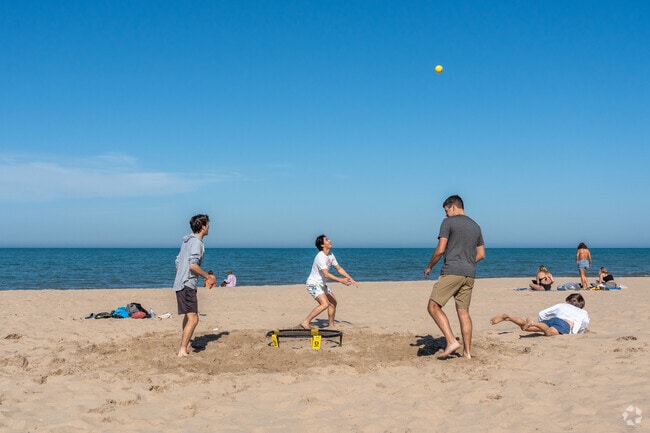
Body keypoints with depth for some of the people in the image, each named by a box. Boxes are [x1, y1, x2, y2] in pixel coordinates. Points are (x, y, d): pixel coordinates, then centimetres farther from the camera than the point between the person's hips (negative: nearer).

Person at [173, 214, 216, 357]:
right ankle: (182, 350, -15)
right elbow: (193, 265, -23)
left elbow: (178, 263, 21)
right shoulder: (196, 242, -12)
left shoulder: (187, 241, 17)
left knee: (189, 317, 22)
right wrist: (208, 277, -12)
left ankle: (187, 346, 33)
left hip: (180, 284, 10)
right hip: (187, 285, -10)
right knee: (193, 319, -13)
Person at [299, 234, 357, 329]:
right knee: (325, 304, -25)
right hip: (313, 284, -10)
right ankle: (305, 323, -23)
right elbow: (326, 274, -32)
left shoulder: (330, 255, 6)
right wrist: (341, 280, -36)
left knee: (333, 303, 14)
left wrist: (351, 279, 8)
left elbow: (339, 269, 14)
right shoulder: (320, 257, -24)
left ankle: (331, 325, 29)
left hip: (322, 284, 10)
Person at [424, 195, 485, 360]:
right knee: (464, 312, 10)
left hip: (451, 272, -7)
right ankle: (467, 352, 10)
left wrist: (429, 267, 3)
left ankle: (451, 341, -15)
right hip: (469, 274, 7)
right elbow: (481, 254, 19)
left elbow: (440, 250, -10)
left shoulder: (448, 222, -3)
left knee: (433, 307, -4)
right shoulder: (475, 226, 17)